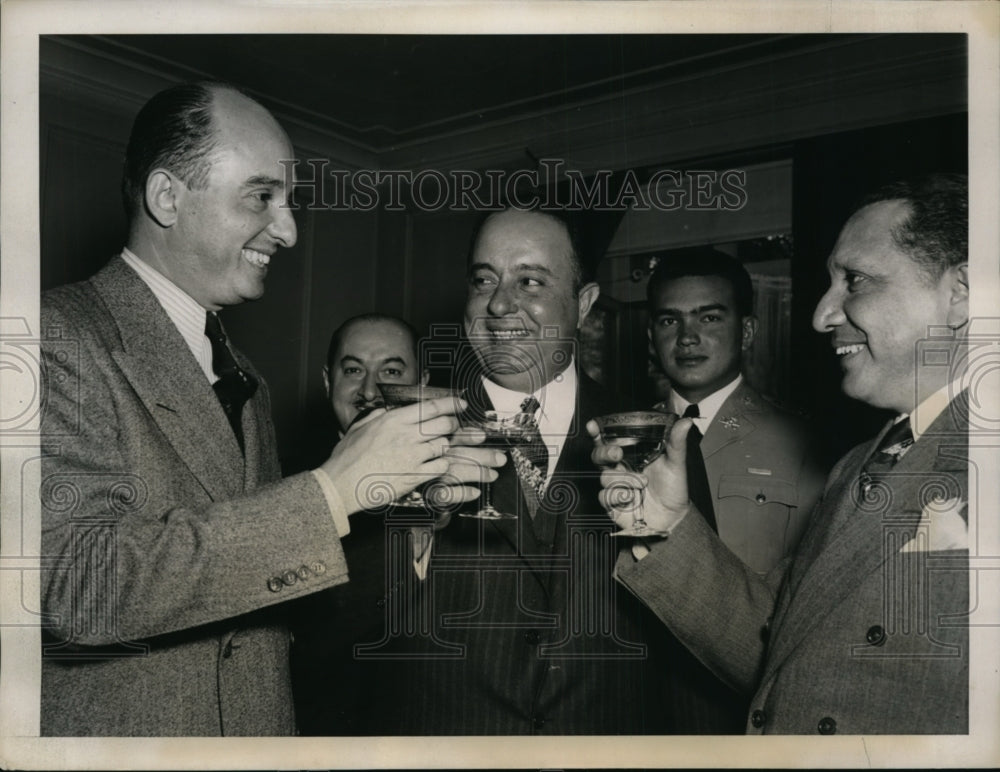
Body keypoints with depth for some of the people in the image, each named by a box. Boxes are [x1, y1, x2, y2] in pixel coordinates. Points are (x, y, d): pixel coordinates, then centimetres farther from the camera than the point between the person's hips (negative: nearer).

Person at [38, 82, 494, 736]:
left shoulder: (244, 380, 9)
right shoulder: (61, 336, -16)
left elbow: (261, 556, 9)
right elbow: (77, 583, -26)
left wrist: (408, 500, -4)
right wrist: (332, 492, -27)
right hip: (114, 730, -7)